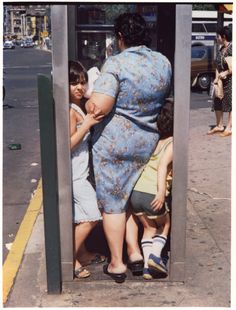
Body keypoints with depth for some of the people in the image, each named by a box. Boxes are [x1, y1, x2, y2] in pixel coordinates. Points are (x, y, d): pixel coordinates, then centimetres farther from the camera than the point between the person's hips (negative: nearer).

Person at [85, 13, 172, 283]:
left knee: (112, 203, 6)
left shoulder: (116, 63, -16)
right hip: (148, 142, 6)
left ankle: (117, 264, 16)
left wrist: (87, 102, -3)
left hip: (113, 141, -6)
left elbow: (97, 107, -24)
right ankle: (134, 250, 23)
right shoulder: (163, 62, 3)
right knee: (130, 196, 23)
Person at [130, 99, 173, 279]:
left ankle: (147, 264, 15)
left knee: (149, 228, 26)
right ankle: (155, 254, 5)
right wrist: (162, 191, -29)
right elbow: (163, 165, -19)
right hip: (153, 196, -5)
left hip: (135, 193, 5)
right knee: (165, 224, 25)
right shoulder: (172, 143, -3)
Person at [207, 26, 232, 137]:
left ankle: (229, 128, 3)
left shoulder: (232, 48, -12)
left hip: (230, 79, -9)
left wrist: (226, 73, -20)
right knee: (217, 103, 12)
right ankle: (219, 126, 25)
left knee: (230, 104, -2)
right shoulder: (221, 49, 13)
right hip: (221, 80, 9)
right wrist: (217, 77, 5)